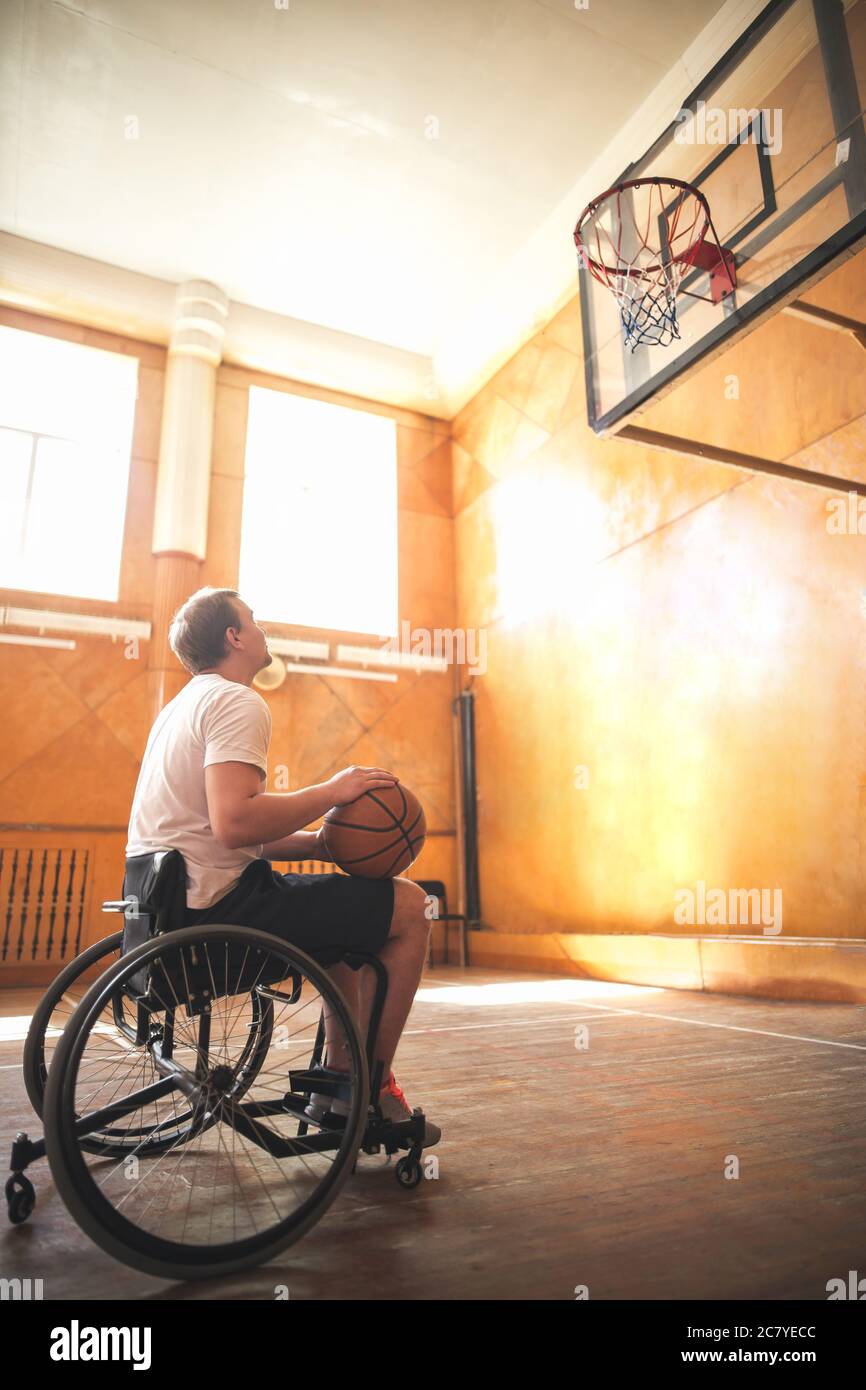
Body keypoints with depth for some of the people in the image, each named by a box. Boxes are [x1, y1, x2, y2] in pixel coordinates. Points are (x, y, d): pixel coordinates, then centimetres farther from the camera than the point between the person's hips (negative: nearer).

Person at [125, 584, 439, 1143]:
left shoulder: (189, 703, 19)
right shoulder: (239, 703, -13)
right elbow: (234, 823, -28)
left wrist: (322, 841, 8)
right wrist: (331, 791, -15)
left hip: (174, 898, 10)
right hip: (221, 903, -10)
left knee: (353, 905, 25)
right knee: (410, 906, -5)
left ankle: (337, 1076, 26)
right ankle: (373, 1089, 6)